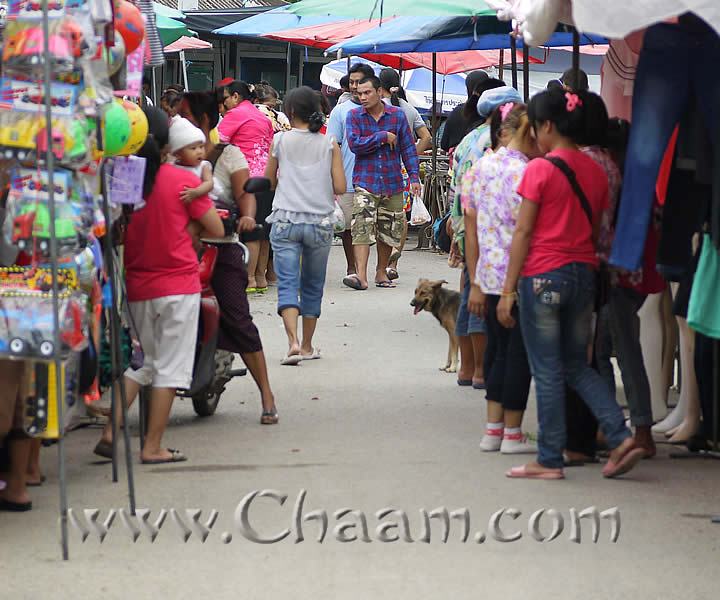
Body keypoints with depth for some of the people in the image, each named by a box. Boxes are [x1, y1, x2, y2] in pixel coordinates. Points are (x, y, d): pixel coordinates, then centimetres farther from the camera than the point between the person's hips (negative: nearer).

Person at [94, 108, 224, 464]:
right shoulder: (183, 181, -10)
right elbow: (216, 230, -5)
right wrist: (185, 230, 5)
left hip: (137, 288, 4)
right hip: (179, 285, -4)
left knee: (142, 361, 19)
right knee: (171, 366, 4)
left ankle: (110, 431, 7)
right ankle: (153, 447, 5)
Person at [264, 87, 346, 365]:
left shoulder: (280, 141, -1)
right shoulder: (329, 144, 0)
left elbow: (269, 182, 8)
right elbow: (340, 187, -2)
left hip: (285, 221, -2)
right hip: (320, 222, 2)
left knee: (287, 283, -5)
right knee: (312, 285, 15)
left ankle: (293, 342, -24)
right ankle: (307, 346, 22)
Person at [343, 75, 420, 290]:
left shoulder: (397, 115, 4)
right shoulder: (354, 116, 1)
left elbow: (408, 148, 7)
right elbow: (354, 144, -13)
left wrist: (414, 176, 0)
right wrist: (383, 137, -12)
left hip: (392, 182, 2)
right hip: (365, 182, -2)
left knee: (389, 231, 10)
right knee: (362, 229, -16)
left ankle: (381, 272, 25)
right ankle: (361, 276, -22)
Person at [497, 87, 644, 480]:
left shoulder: (540, 169, -11)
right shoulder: (595, 171, 8)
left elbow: (523, 232, -10)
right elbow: (598, 231, 12)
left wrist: (508, 290, -7)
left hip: (543, 276, -6)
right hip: (583, 275, 6)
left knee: (547, 372, 2)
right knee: (577, 367, 16)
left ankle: (550, 460, 6)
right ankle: (620, 437, 2)